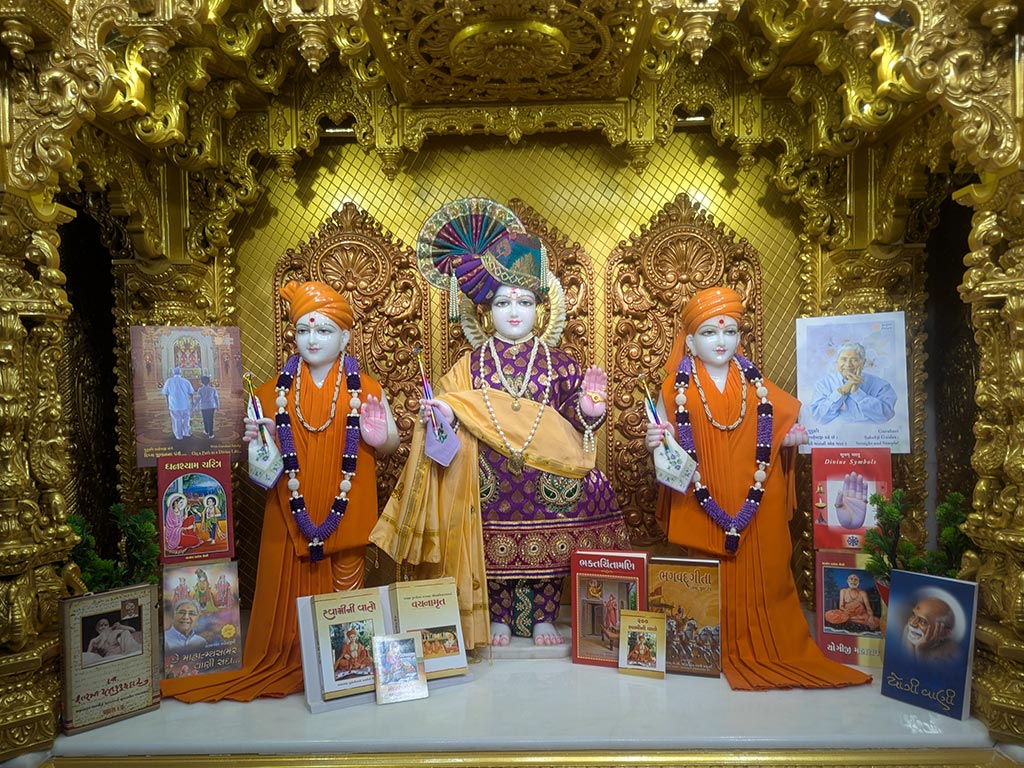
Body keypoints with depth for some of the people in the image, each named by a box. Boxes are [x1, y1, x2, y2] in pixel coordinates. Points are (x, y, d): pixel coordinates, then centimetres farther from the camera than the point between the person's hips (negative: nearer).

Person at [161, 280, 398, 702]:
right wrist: (257, 438, -8)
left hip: (346, 513, -1)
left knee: (346, 587, 7)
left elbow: (390, 445, 4)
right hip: (292, 514, 2)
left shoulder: (364, 388, 0)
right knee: (291, 589, 7)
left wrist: (382, 436, -18)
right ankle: (288, 666, 25)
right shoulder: (277, 390, 6)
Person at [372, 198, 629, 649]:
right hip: (491, 478, 0)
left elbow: (572, 413, 6)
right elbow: (446, 400, 2)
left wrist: (588, 410, -15)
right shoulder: (472, 364, 5)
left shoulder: (557, 362, 5)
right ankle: (497, 620, 24)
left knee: (546, 546, 6)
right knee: (495, 548, 6)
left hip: (547, 478, 1)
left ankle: (543, 618, 24)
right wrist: (439, 412, -20)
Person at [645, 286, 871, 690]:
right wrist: (654, 442, -24)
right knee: (713, 582, 2)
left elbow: (776, 430, 18)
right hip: (704, 506, -2)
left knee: (761, 576, 6)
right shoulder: (678, 388, -1)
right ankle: (719, 650, 19)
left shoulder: (755, 383, 9)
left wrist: (791, 438, -2)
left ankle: (765, 647, 23)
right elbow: (667, 445, -2)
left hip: (758, 506, 3)